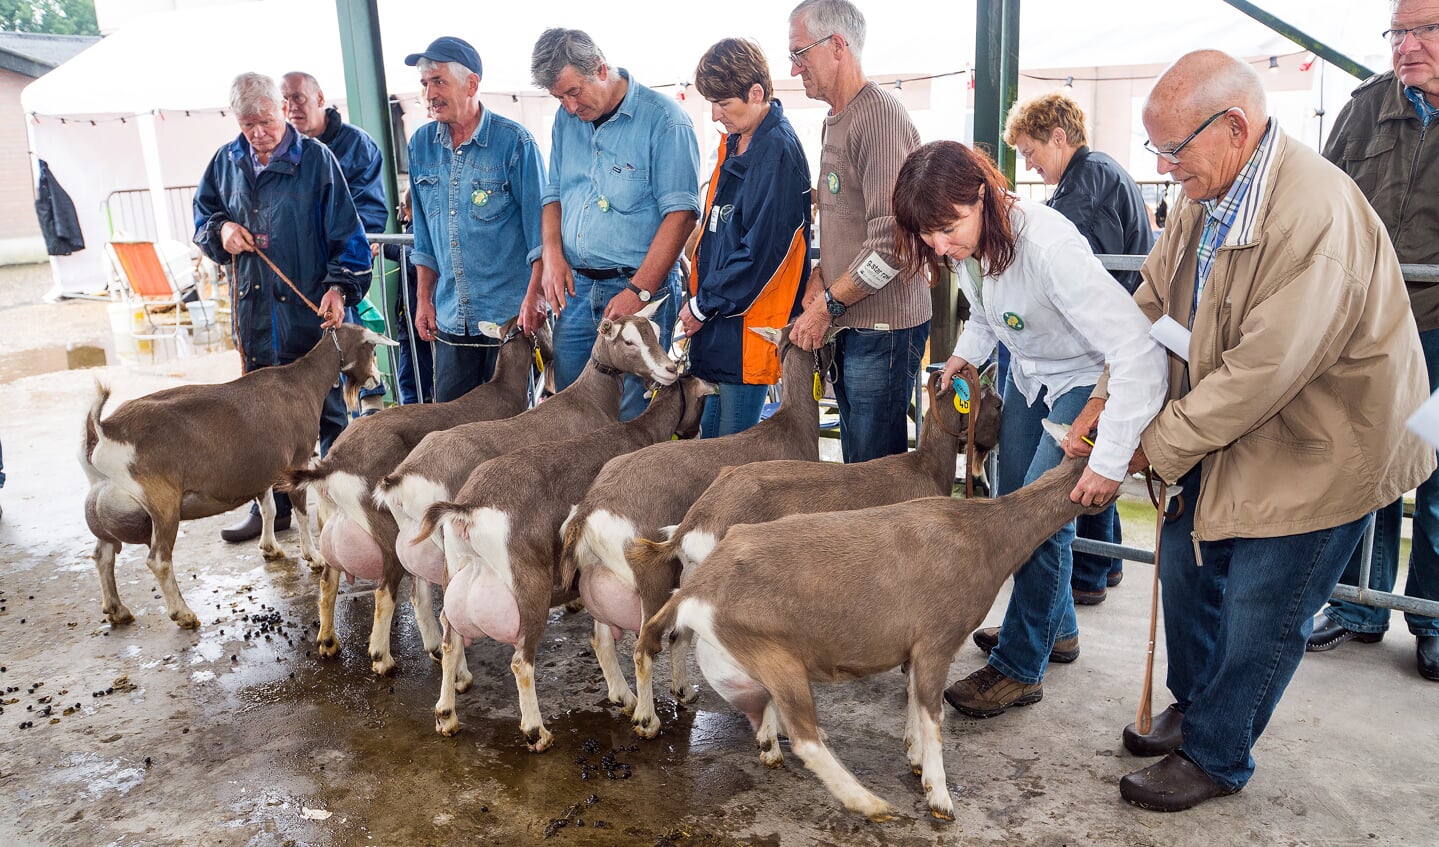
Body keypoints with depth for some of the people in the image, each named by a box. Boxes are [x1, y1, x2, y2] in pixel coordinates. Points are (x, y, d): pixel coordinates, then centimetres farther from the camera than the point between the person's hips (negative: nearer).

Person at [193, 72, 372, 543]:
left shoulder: (316, 158, -5)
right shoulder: (227, 162, 10)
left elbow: (346, 232, -8)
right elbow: (203, 214, 22)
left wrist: (340, 286, -19)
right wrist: (221, 230, -1)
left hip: (310, 309, -5)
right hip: (253, 309, 5)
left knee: (325, 409, 2)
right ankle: (271, 506, 25)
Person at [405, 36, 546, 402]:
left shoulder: (514, 142, -8)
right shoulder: (420, 145, 8)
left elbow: (539, 230, -8)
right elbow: (424, 237, 15)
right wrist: (423, 299, 11)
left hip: (509, 316, -4)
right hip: (449, 317, 5)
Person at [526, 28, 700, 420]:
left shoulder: (664, 119, -9)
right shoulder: (567, 119, 11)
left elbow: (680, 213, -14)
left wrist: (639, 291, -19)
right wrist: (553, 254, 0)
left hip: (640, 285, -6)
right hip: (575, 286, 6)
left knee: (631, 416, -2)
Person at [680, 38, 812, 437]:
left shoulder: (778, 153, -17)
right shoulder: (734, 142, 11)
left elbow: (762, 252, -20)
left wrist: (703, 305, -11)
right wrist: (700, 297, 10)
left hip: (749, 327, -9)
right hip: (718, 318, 9)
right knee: (710, 436, 18)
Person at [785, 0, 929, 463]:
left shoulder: (881, 116, -15)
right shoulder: (835, 120, 16)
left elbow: (890, 242, -22)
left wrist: (827, 306, -14)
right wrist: (818, 282, 6)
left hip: (883, 327, -9)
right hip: (845, 325, 9)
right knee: (855, 464, 16)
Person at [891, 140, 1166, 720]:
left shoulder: (1048, 246, -37)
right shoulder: (963, 246, -12)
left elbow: (1139, 352, -40)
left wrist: (1109, 461, -41)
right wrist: (960, 360, -9)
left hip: (1086, 379, -8)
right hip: (1027, 374, 8)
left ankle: (1019, 669, 5)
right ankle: (1057, 629, 34)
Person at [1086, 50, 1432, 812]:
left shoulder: (1318, 214, -30)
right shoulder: (1204, 196, -3)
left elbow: (1262, 372, -30)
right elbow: (1153, 306, 3)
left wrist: (1154, 446, -21)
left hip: (1317, 450, -8)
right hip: (1227, 434, 8)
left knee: (1258, 617, 6)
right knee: (1187, 567, 19)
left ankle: (1215, 757, 28)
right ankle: (1193, 706, 43)